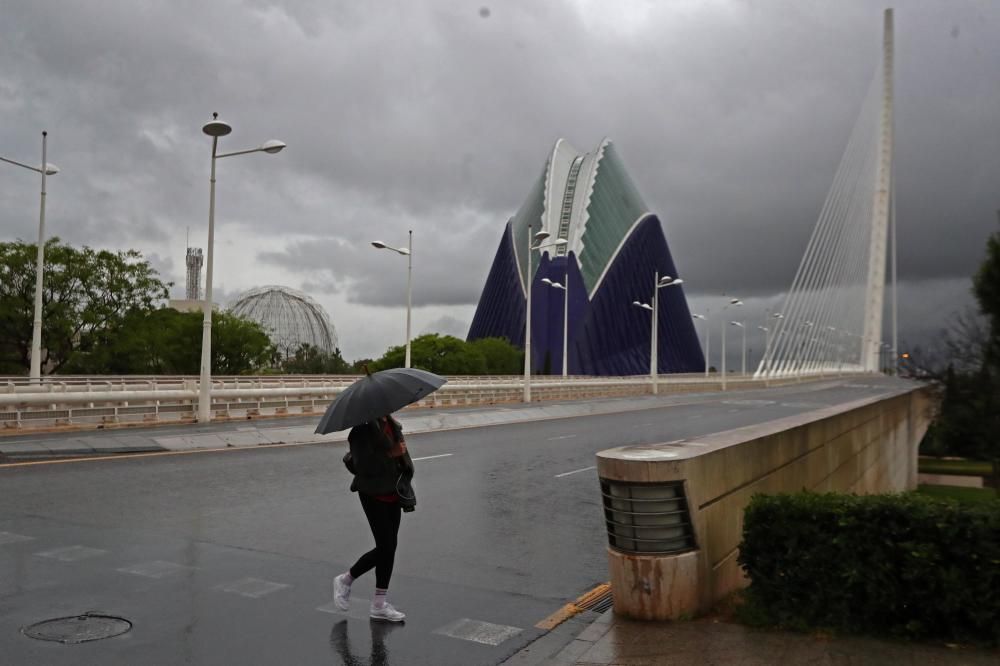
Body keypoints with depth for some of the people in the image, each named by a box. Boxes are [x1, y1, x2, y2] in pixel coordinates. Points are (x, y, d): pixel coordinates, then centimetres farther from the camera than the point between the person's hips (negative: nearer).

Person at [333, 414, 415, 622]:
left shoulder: (392, 425, 6)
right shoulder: (363, 430, -17)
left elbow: (403, 458, 16)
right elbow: (363, 465, -25)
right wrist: (390, 454, -26)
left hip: (392, 493, 7)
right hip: (373, 494, -7)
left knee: (390, 547, 9)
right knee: (385, 547, -6)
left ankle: (379, 605, 20)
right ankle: (345, 580, 18)